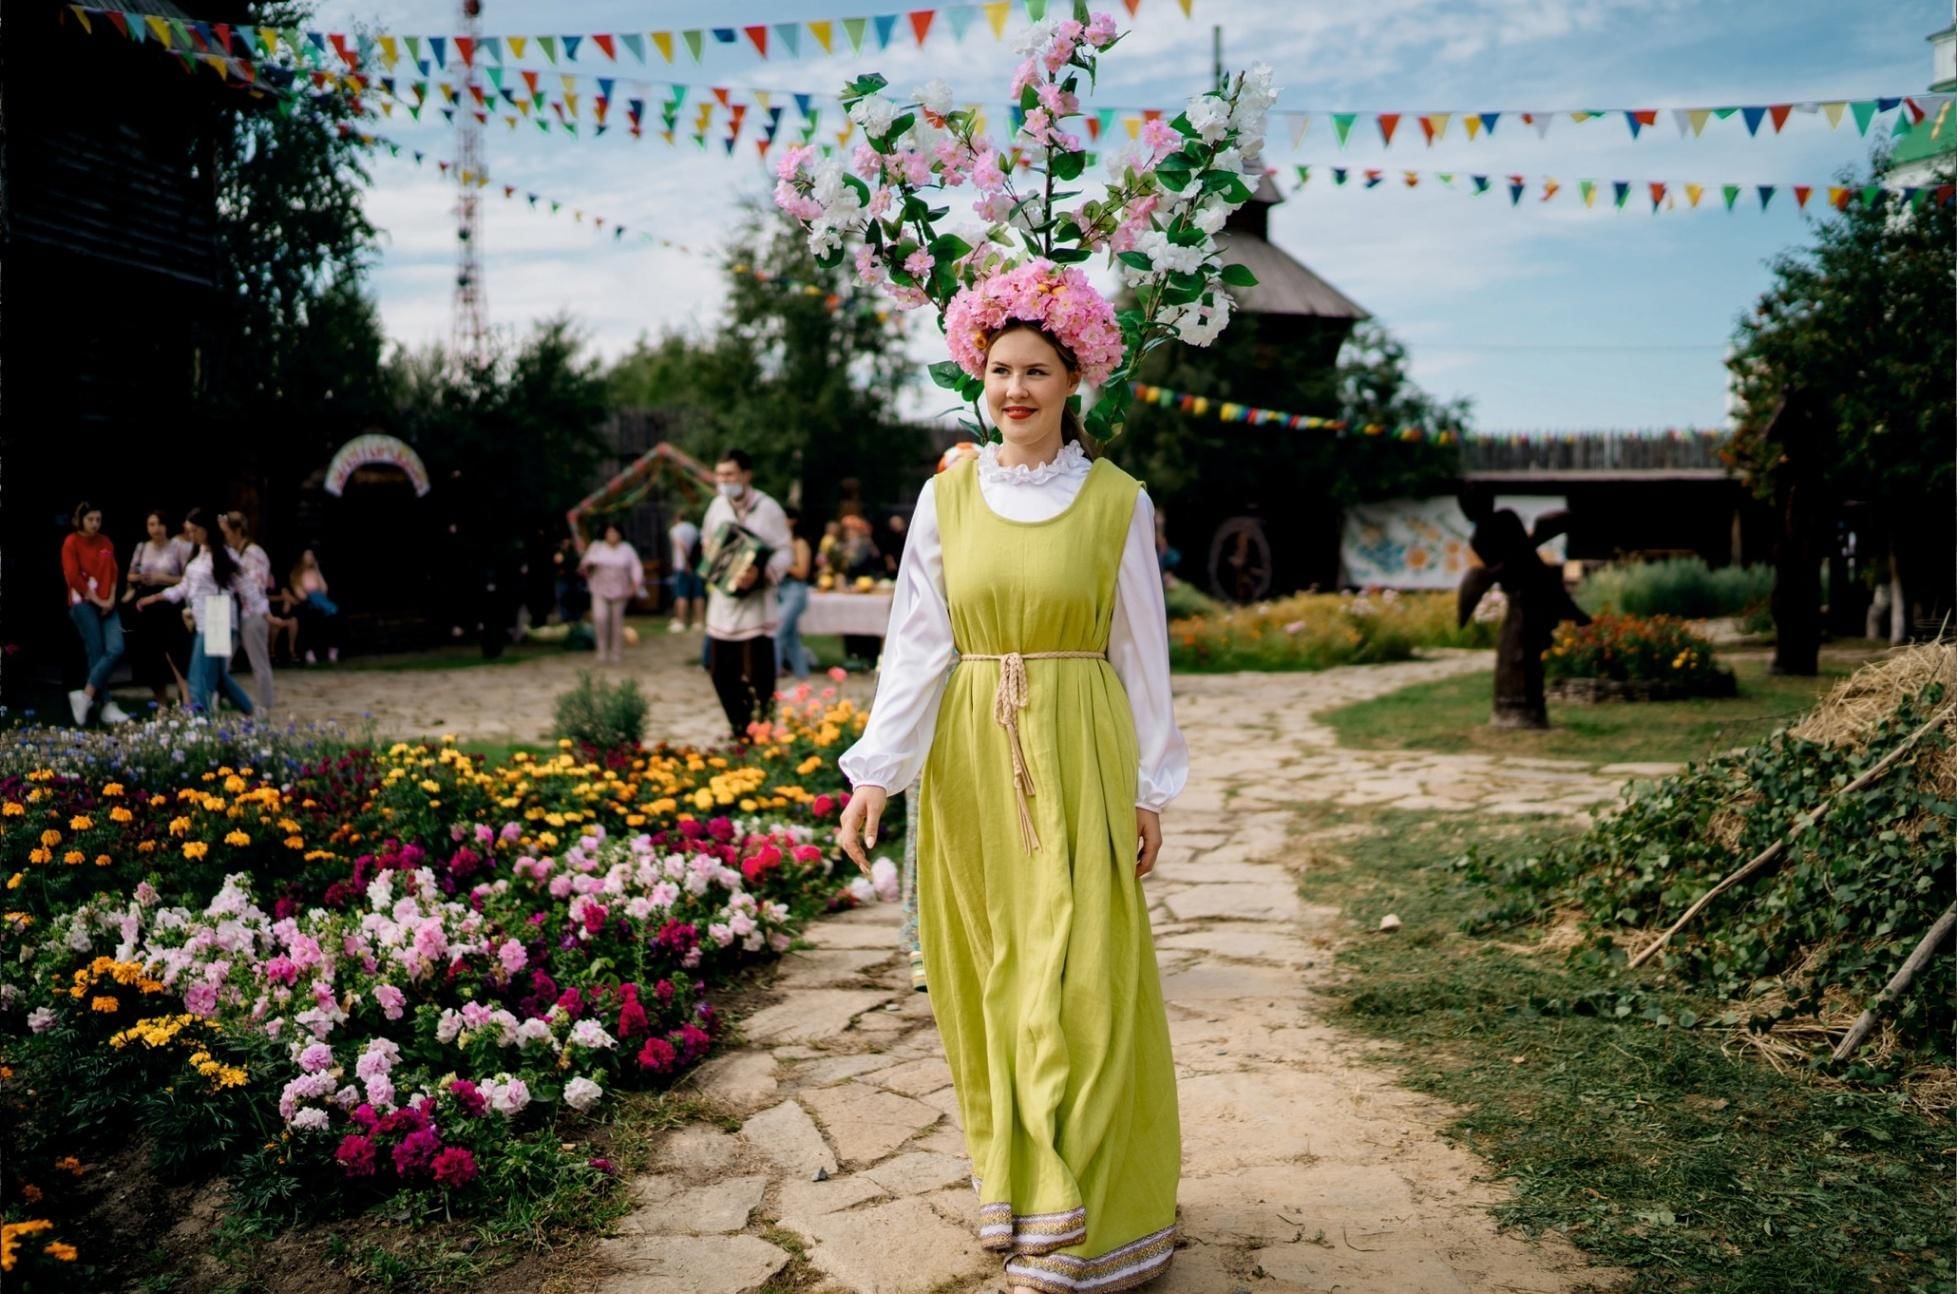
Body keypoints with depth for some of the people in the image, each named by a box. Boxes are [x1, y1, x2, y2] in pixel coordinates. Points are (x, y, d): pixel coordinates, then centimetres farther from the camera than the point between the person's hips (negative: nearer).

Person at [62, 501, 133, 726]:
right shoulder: (71, 542, -2)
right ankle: (106, 706, -6)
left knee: (116, 649, -12)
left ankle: (86, 695, -7)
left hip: (106, 604, 5)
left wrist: (110, 599, -1)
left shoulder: (105, 542, 15)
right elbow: (73, 577, -9)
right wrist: (96, 599, -9)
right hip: (83, 602, -5)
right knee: (97, 653, -9)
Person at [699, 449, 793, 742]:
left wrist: (762, 573, -29)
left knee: (757, 678, -6)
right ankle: (741, 730, 25)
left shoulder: (767, 508, -11)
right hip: (721, 605, 7)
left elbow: (785, 552, -15)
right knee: (722, 673, 10)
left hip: (754, 608, -6)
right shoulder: (718, 505, 8)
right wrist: (710, 561, 8)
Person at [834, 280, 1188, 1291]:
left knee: (1076, 981, -2)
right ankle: (1015, 1183, 24)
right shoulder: (947, 496, 5)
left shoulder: (1118, 502, 0)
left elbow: (1142, 652, 3)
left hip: (1078, 760, -2)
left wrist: (1149, 789, 1)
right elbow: (916, 642, 2)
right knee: (987, 977, 8)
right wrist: (875, 772, -5)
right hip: (969, 760, 2)